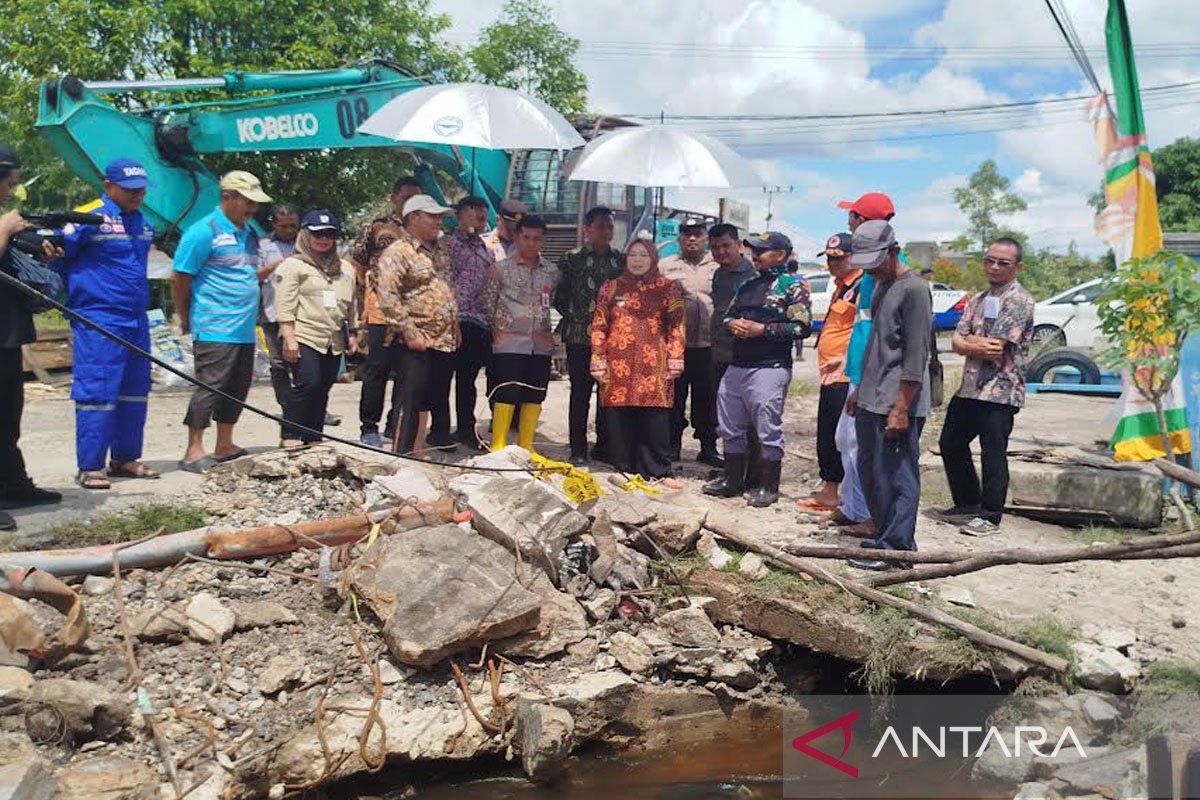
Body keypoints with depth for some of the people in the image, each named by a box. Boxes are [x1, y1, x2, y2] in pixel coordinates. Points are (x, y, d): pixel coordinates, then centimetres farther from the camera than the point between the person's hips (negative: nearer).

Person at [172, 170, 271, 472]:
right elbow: (179, 279, -9)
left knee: (237, 388, 12)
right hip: (215, 329, -8)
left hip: (245, 329, 8)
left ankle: (225, 447, 24)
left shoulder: (250, 233, 15)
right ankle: (194, 451, 3)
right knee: (209, 386, -6)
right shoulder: (204, 231, -10)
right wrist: (186, 320, -2)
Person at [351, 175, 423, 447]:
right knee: (377, 370, 0)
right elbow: (357, 265, 6)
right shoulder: (376, 228, 5)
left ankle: (395, 427, 17)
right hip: (381, 312, -4)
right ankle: (369, 427, 10)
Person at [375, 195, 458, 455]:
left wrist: (454, 329, 17)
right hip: (416, 345, -8)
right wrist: (410, 332, -20)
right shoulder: (397, 253, -9)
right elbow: (388, 296, -18)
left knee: (425, 402, 13)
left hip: (443, 341, 8)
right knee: (410, 402, -9)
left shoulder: (439, 251, 17)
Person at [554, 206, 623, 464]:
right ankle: (578, 448, 8)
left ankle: (604, 446, 16)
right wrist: (574, 317, -3)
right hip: (580, 337, -3)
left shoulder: (622, 261, 12)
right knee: (580, 393, 1)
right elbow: (558, 295, 4)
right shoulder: (572, 259, 3)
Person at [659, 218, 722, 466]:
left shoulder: (718, 267, 11)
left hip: (708, 345, 1)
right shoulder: (666, 266, 10)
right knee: (674, 398, 4)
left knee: (707, 399, 6)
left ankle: (708, 447, 16)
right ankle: (673, 445, 15)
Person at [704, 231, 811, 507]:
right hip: (736, 367, 8)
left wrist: (762, 329, -16)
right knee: (730, 426, 13)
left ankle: (769, 487, 9)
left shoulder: (793, 285, -4)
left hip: (769, 368, -8)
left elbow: (802, 327, -12)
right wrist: (732, 323, 1)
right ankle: (733, 479, 27)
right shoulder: (748, 286, 18)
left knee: (768, 428, -3)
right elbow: (728, 315, 26)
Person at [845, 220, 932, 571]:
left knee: (896, 476, -4)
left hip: (896, 405, -10)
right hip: (871, 402, 10)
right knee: (869, 472, 14)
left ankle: (896, 548, 4)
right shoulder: (881, 285, 16)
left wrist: (901, 408, -20)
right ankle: (884, 536, 25)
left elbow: (916, 357, -18)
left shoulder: (913, 289, -13)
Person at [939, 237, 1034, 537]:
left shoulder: (1019, 300, -9)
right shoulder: (977, 300, 15)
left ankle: (990, 517, 5)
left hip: (1000, 392, -9)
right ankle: (968, 503, 31)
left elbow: (996, 347, -18)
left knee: (993, 454, -4)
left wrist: (970, 340, -2)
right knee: (950, 443, 16)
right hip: (970, 388, 9)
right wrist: (980, 346, -15)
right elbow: (956, 341, 4)